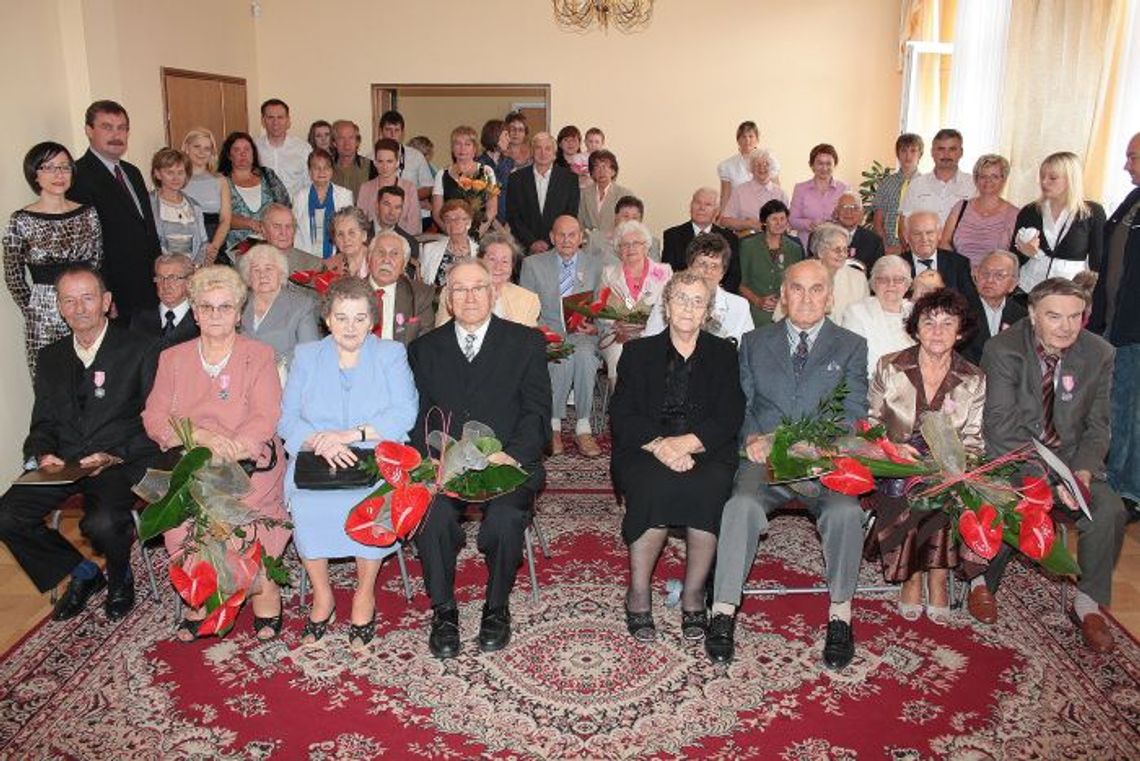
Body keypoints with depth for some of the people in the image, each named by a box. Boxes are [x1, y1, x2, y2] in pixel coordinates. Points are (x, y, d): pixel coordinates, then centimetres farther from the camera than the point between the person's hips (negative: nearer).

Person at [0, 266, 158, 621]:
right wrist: (44, 454, -4)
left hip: (118, 462, -5)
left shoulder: (139, 350, -1)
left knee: (103, 523, -32)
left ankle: (119, 579, 5)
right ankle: (82, 573, 9)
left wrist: (115, 456, -17)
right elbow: (43, 422, 18)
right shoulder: (51, 357, 16)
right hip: (61, 462, 5)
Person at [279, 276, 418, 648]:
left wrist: (350, 434, -17)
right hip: (316, 458, 2)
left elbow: (405, 414, -5)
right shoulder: (306, 356, 15)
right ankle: (321, 593, -9)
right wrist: (319, 441, -16)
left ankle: (365, 593, -11)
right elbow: (286, 419, 4)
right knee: (303, 499, -29)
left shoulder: (391, 354, 10)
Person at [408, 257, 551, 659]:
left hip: (507, 462, -1)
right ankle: (443, 610, -7)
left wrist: (511, 453, -15)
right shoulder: (425, 348, 17)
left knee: (505, 517, -30)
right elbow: (417, 415, 8)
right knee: (431, 514, -29)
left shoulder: (526, 343, 11)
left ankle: (497, 608, -4)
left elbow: (537, 410, 2)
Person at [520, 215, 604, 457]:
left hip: (582, 335, 1)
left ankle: (583, 427, -26)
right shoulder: (533, 264, 9)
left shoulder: (595, 265, 14)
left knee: (585, 355, -34)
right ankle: (553, 425, -23)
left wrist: (594, 327, -10)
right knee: (562, 357, -35)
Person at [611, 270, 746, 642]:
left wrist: (685, 443, -16)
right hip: (645, 452, 0)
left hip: (705, 453, 1)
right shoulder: (638, 353, 13)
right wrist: (660, 445, -18)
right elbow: (622, 417, 1)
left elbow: (730, 419, 2)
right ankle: (638, 594, -17)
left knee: (709, 488, -32)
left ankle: (693, 595, -17)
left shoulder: (723, 354, 14)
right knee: (654, 489, -33)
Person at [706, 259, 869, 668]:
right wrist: (753, 437, -10)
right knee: (742, 505, -30)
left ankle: (840, 614, -13)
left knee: (846, 512, -30)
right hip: (765, 456, 0)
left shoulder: (851, 347, 13)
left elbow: (853, 414, 3)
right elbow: (740, 404, 12)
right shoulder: (755, 343, 17)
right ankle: (723, 612, -22)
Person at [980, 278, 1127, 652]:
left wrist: (1083, 470, -15)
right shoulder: (1002, 350, -14)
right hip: (1011, 455, -3)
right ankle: (982, 584, 2)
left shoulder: (1099, 354, -2)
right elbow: (1001, 425, -19)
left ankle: (1088, 604, 3)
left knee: (1109, 511, -21)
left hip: (1069, 454, 4)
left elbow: (1097, 426, 4)